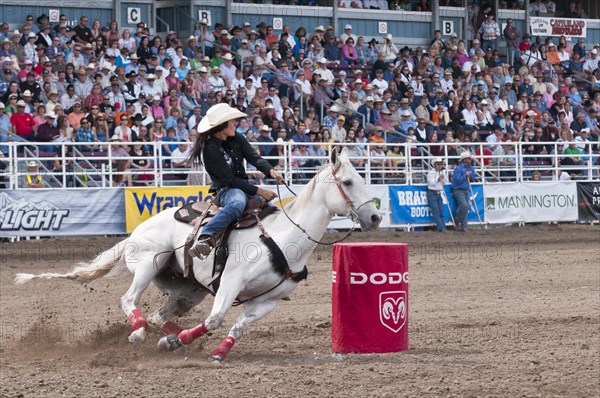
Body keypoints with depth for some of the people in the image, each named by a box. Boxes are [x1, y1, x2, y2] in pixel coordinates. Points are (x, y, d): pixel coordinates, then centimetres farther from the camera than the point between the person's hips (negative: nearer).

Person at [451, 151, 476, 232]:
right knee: (464, 205, -21)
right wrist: (465, 175, -20)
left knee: (466, 208, 5)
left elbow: (473, 179, 12)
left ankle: (463, 226, 10)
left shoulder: (471, 168, 8)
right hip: (458, 190, -8)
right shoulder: (458, 168, -14)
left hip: (466, 190, 8)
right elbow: (458, 180, -19)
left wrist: (470, 176, -8)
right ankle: (456, 221, -2)